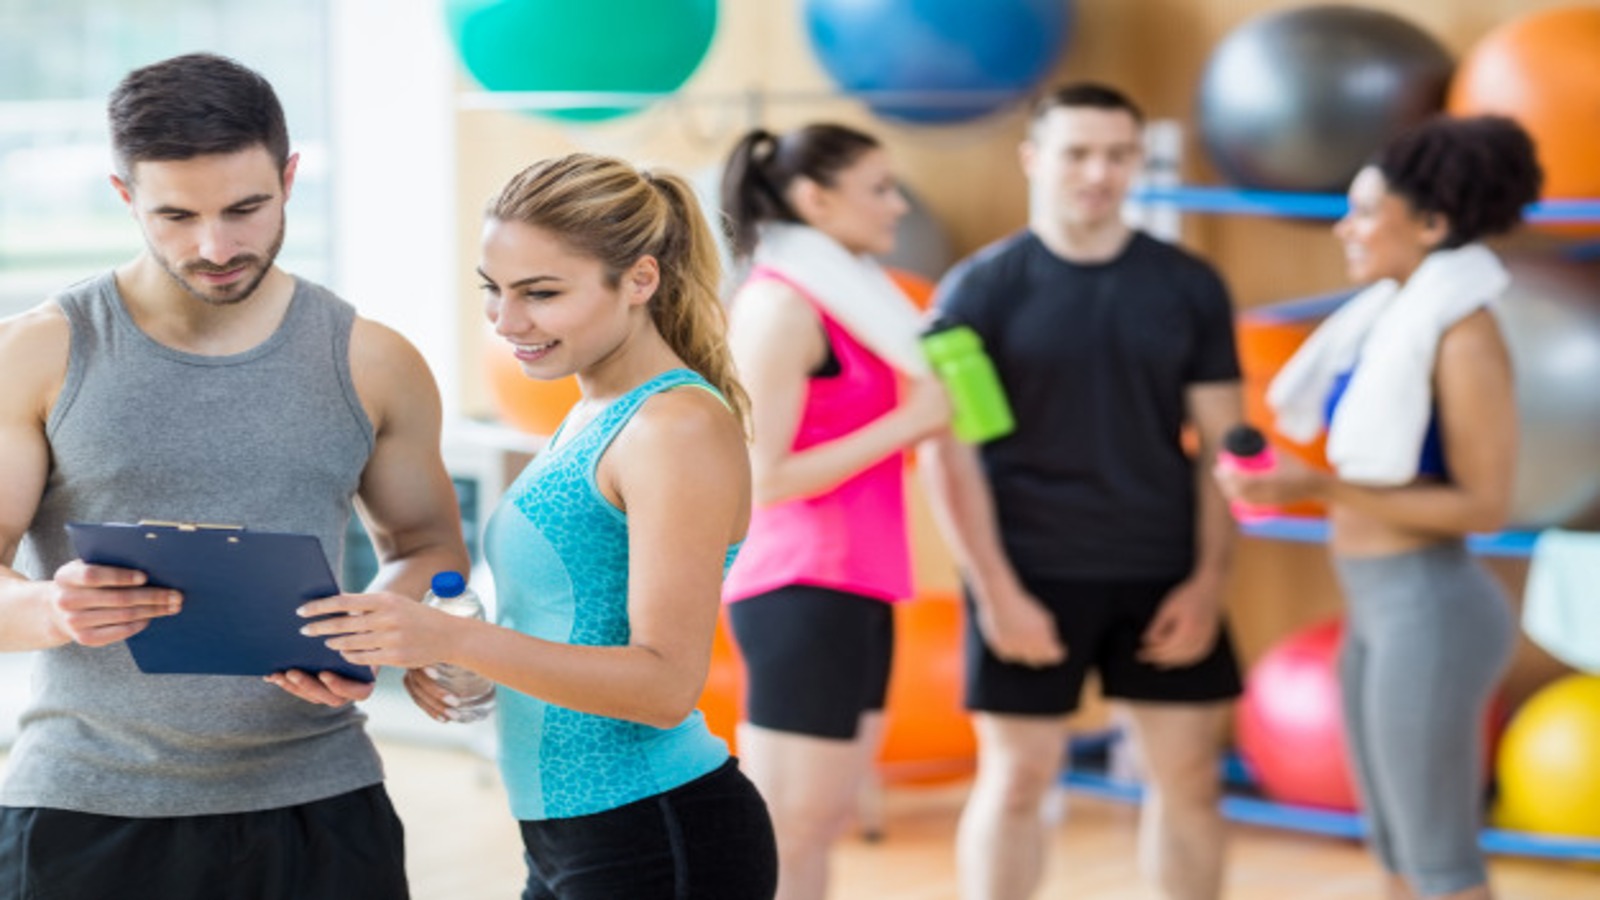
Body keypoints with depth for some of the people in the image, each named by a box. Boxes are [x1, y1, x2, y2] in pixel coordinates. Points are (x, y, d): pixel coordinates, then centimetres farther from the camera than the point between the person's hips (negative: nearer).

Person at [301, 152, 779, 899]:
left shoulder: (682, 426, -15)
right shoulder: (591, 417, 13)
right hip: (570, 839, 9)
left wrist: (454, 640, -29)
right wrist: (441, 653, 3)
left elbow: (666, 682, -21)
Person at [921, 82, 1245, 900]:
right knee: (1016, 777, 2)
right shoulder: (981, 289, -3)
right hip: (1033, 576, -3)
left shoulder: (1189, 287, 4)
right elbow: (949, 451, -6)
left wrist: (1209, 579, -2)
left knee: (1188, 776, 6)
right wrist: (997, 592, -12)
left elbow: (1221, 442, 6)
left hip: (1164, 577, 3)